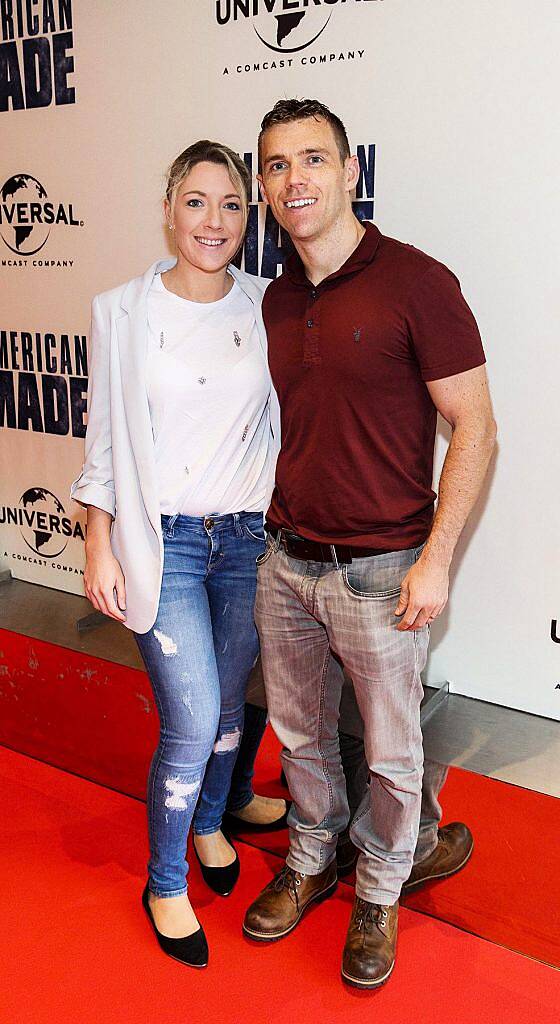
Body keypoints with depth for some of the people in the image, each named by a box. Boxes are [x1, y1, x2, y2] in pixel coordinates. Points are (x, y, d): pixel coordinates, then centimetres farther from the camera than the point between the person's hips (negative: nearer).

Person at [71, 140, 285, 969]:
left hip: (247, 537, 3)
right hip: (162, 542, -3)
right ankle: (166, 885, 20)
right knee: (192, 722, -4)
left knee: (229, 700, 16)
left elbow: (284, 423, 9)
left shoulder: (266, 309, 1)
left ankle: (211, 821, 45)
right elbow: (104, 438, 0)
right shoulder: (122, 313, -4)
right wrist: (99, 547, -2)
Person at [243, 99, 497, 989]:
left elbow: (475, 429, -12)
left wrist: (436, 558, -17)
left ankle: (378, 894, 36)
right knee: (299, 733, 20)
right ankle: (311, 862, 44)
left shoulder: (416, 283, -13)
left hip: (379, 572, -5)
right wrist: (269, 521, 11)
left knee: (390, 752, 12)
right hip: (285, 563, 6)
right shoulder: (276, 300, 7)